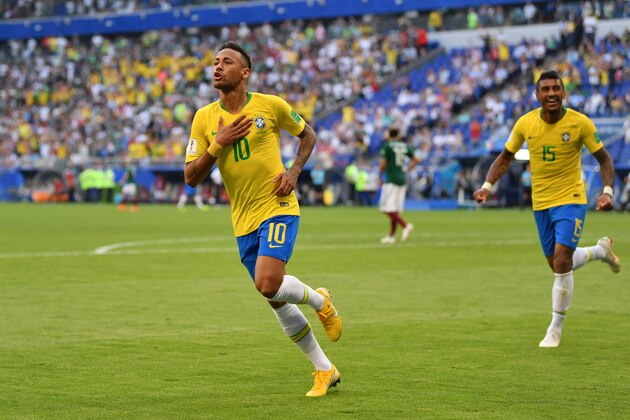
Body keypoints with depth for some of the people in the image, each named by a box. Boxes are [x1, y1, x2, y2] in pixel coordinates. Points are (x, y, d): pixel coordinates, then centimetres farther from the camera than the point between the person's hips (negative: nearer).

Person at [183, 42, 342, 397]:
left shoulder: (271, 105, -5)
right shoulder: (204, 118, 1)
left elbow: (308, 135, 12)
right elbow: (191, 178, -1)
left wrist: (294, 172, -4)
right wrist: (219, 144, -15)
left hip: (278, 208, -4)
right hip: (244, 221, 4)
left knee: (268, 284, -24)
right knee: (278, 302, 7)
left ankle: (319, 300, 9)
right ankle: (325, 371, 22)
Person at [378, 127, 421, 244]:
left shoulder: (387, 146, -6)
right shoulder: (405, 146, 10)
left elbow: (383, 164, -12)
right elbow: (416, 160, 11)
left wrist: (380, 177, 0)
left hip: (391, 180, -7)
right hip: (402, 179, 7)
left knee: (388, 209, -8)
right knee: (395, 210, 10)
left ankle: (406, 225, -25)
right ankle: (391, 236, 13)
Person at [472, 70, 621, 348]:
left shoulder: (580, 123, -13)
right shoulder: (525, 123, -6)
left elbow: (604, 159, -4)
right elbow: (505, 158, 6)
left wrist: (607, 191, -20)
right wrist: (487, 185, -8)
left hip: (571, 199, -4)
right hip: (540, 202, 4)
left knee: (561, 261, -17)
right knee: (559, 265, 13)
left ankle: (555, 328, -2)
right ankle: (601, 251, 44)